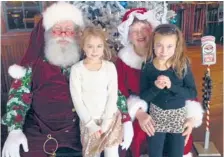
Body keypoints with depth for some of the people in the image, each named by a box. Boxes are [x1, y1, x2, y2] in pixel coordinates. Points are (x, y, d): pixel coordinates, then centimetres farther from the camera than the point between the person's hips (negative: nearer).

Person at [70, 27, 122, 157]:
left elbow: (113, 95, -6)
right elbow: (77, 100, -9)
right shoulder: (77, 69, -9)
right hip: (88, 120, 0)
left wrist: (106, 122, -12)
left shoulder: (110, 67, -6)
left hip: (110, 117, 1)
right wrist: (91, 124, -12)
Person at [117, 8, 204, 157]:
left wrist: (192, 115, -17)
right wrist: (138, 113, -24)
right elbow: (121, 92, -8)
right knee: (139, 134, -16)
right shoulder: (124, 59, -6)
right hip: (139, 112, 0)